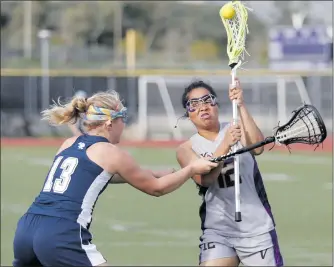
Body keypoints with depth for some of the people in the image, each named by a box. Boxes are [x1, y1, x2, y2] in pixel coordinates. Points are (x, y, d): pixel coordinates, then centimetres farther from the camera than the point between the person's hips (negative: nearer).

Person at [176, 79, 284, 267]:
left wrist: (241, 106, -26)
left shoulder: (237, 129, 3)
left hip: (258, 228, 1)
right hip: (218, 230, -1)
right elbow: (205, 179, -18)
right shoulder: (186, 149, 1)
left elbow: (257, 147, -19)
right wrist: (226, 144, -32)